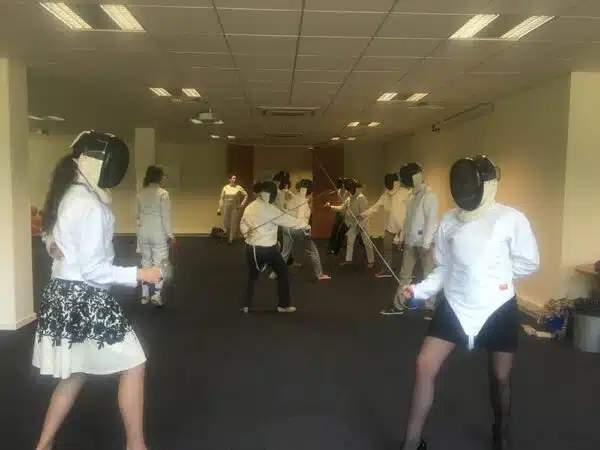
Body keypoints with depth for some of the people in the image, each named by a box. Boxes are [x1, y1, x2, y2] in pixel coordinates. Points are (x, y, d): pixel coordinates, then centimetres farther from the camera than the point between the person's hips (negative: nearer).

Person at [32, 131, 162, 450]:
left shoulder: (66, 195, 9)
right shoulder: (89, 204, -20)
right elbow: (91, 268, -22)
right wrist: (138, 274, -19)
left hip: (63, 294, 10)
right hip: (85, 298, -10)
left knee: (76, 374, 22)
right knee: (133, 365, 3)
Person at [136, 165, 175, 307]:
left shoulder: (140, 193, 2)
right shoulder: (162, 193, -14)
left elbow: (137, 214, 7)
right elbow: (166, 217, -15)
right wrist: (170, 235, -10)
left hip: (143, 232, 5)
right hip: (159, 234, -5)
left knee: (146, 262, 17)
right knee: (160, 263, 6)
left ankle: (145, 294, 22)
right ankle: (156, 294, 1)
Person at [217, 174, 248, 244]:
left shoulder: (239, 187, -4)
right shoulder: (225, 187, 1)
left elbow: (246, 195, 2)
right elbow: (221, 198, 5)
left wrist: (242, 204, -4)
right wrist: (219, 208, 2)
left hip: (235, 208, -1)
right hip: (226, 207, 1)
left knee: (234, 223, 2)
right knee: (225, 222, 2)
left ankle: (231, 238, 14)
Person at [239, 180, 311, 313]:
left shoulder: (249, 207, 4)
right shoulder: (269, 209, -17)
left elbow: (243, 224, 16)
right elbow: (288, 220, -13)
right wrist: (305, 226, -4)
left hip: (251, 248, 6)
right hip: (268, 249, -6)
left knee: (252, 276, 21)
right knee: (283, 273, 14)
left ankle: (246, 305, 16)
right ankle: (284, 305, 17)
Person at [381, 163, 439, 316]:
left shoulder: (429, 195, -16)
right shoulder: (412, 195, 11)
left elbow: (432, 221, -21)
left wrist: (426, 244, -23)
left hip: (424, 243, -8)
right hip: (410, 242, 8)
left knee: (429, 277, 1)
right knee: (404, 275, 13)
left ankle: (433, 307, 12)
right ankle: (399, 305, 21)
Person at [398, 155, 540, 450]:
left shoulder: (511, 219, -12)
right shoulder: (449, 221, -2)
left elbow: (529, 263, -1)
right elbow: (444, 268, 6)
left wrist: (493, 272, -3)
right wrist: (419, 290, -8)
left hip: (497, 309, -2)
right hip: (455, 306, 3)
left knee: (500, 377, 14)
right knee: (424, 367, -6)